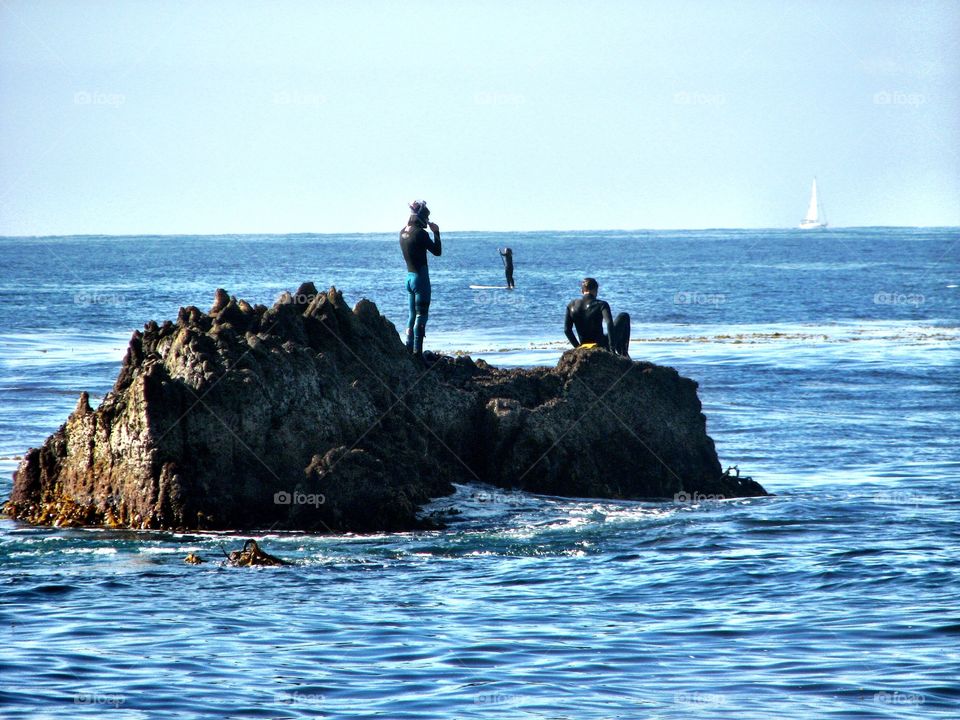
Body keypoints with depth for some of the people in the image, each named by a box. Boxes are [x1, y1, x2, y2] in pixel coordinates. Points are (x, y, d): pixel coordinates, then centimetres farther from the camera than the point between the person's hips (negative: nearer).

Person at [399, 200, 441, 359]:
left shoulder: (403, 233, 5)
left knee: (412, 314, 17)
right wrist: (436, 232, 0)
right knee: (421, 316, -4)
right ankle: (417, 352, -6)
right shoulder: (420, 233, -18)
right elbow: (437, 251, -10)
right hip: (420, 277, -8)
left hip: (409, 276, 8)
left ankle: (409, 348, 19)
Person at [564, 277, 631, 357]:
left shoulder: (572, 305, -1)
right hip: (603, 346, -6)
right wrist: (612, 349, -25)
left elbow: (567, 330, 0)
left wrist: (577, 346, 11)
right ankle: (624, 354, 20)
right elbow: (609, 324, -27)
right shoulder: (601, 305, -13)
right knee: (624, 317, 18)